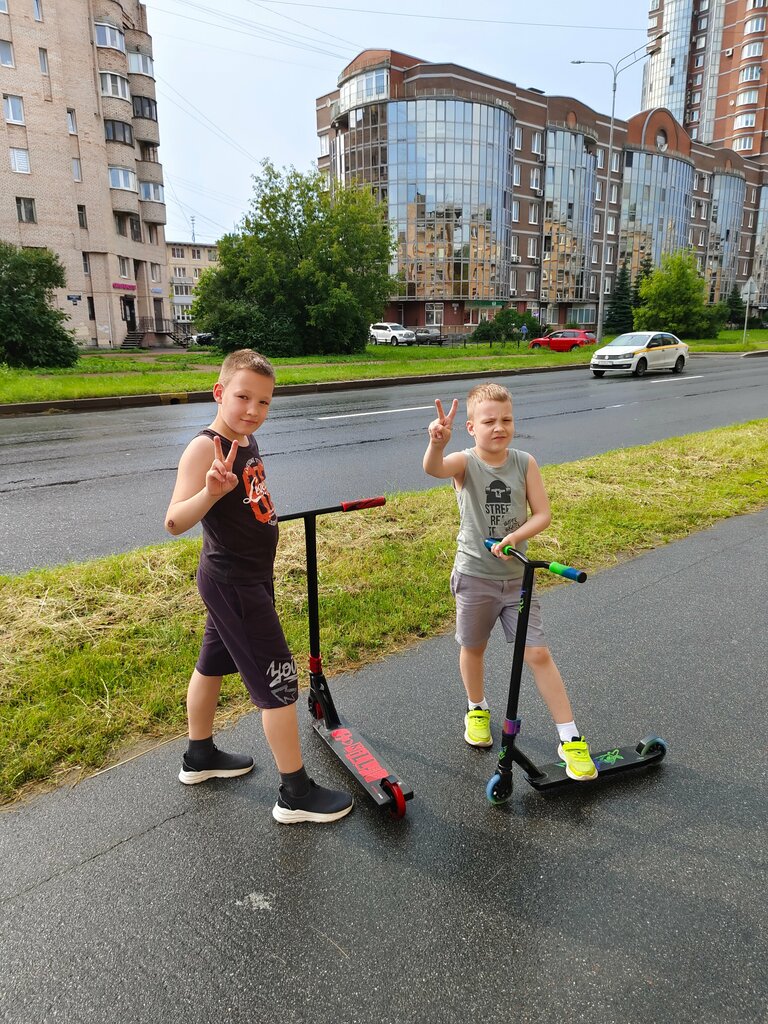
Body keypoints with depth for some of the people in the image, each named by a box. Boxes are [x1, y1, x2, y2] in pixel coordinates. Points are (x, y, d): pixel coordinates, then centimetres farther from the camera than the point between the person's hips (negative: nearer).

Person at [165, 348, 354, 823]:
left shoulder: (247, 441, 4)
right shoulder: (205, 447, -22)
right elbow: (175, 522, -34)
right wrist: (211, 491, -48)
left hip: (247, 576, 9)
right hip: (233, 583, -9)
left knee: (213, 663, 23)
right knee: (278, 679, -3)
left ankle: (200, 756, 43)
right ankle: (296, 794, 10)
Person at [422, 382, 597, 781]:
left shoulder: (525, 463, -5)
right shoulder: (464, 462, -13)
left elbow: (543, 514, -5)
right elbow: (433, 468, -37)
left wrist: (514, 537, -23)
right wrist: (437, 442, -59)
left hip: (517, 576, 1)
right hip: (474, 576, -1)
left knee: (538, 654, 0)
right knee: (473, 648, 17)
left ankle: (570, 739, 11)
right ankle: (477, 710, 44)